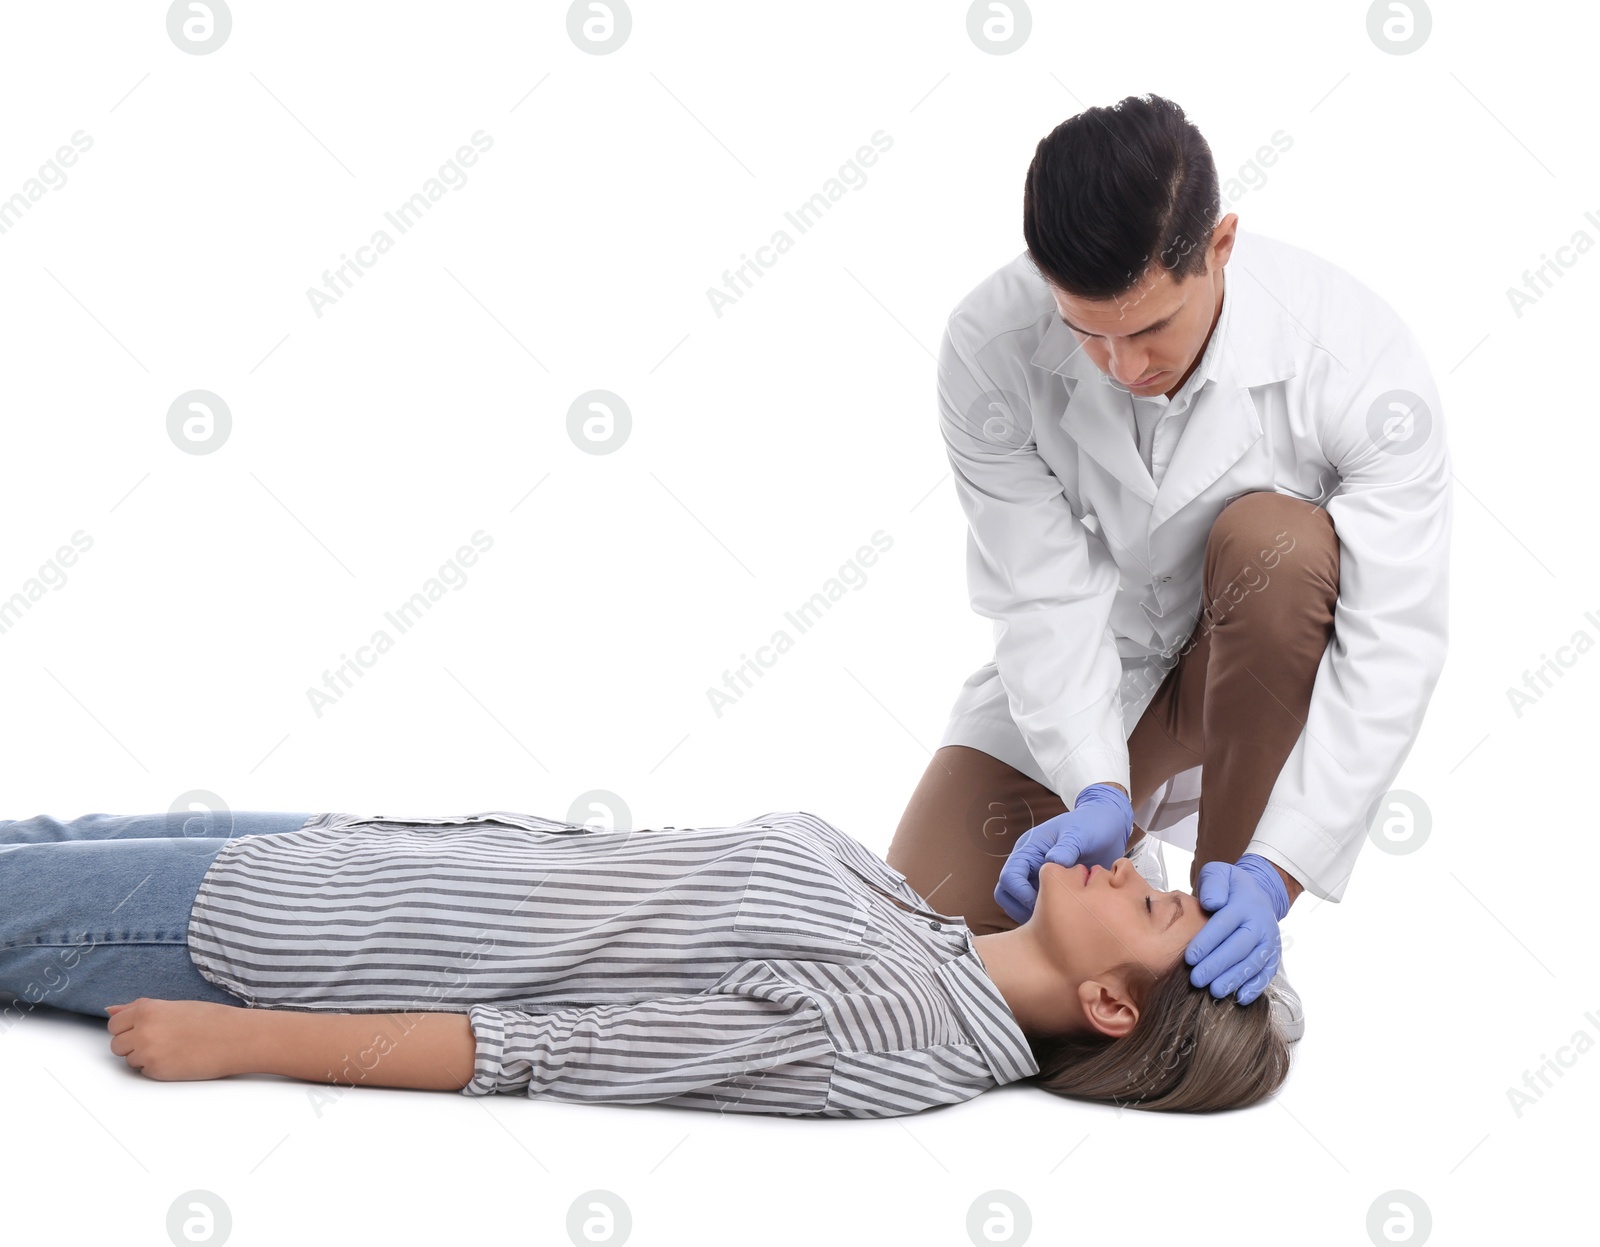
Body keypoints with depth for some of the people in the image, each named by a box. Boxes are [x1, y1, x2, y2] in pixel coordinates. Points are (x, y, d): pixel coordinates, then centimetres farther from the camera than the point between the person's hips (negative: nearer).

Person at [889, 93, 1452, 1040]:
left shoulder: (1362, 359, -29)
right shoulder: (990, 347, -23)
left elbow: (1397, 643, -29)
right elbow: (1045, 598, -21)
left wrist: (1275, 869, -37)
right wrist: (1095, 793, -36)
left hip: (1265, 666, -1)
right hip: (1081, 673, 2)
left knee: (1270, 538, -36)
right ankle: (1126, 852, 19)